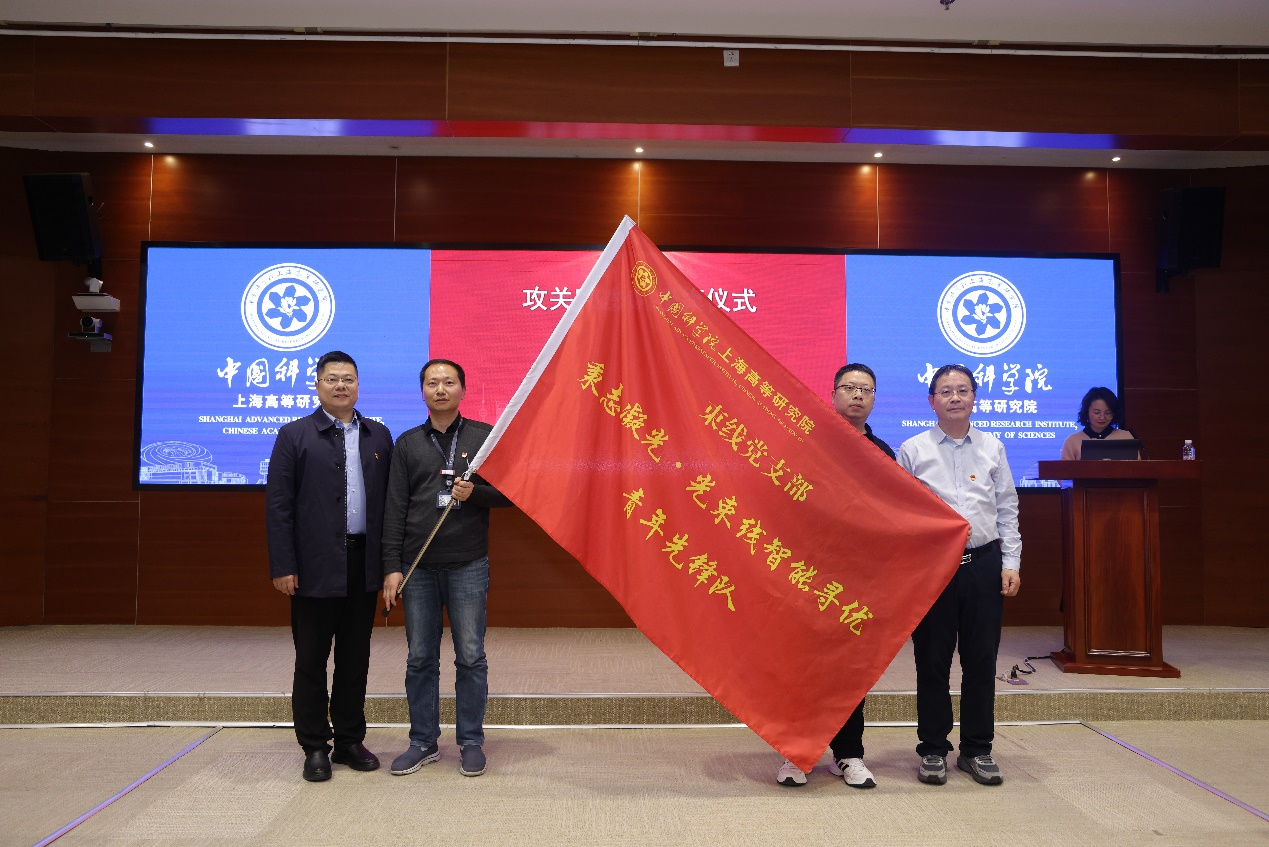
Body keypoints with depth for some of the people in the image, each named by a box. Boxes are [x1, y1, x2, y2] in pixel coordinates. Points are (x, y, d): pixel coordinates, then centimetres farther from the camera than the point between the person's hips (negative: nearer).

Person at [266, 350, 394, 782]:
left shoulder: (379, 435, 10)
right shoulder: (295, 435, 0)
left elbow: (389, 499, 8)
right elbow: (278, 504, -4)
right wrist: (282, 567, -11)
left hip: (364, 564, 3)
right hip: (316, 567, -3)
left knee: (355, 658, 12)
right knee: (311, 661, 5)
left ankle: (350, 742, 24)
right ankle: (315, 748, 18)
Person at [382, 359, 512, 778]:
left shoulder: (485, 436, 3)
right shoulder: (408, 443, 8)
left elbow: (508, 492, 3)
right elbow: (395, 508, 4)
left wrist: (475, 493, -17)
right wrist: (392, 566, -2)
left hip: (468, 566, -2)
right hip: (418, 567, 2)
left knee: (470, 657, 3)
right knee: (420, 659, 9)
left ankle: (471, 742, 17)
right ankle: (424, 742, 22)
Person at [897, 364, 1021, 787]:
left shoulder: (992, 448, 10)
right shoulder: (912, 450, 2)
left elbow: (1008, 510, 11)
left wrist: (1011, 563, 4)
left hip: (984, 563, 2)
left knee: (982, 660, 7)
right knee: (932, 662, 5)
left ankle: (977, 750, 22)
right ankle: (933, 750, 18)